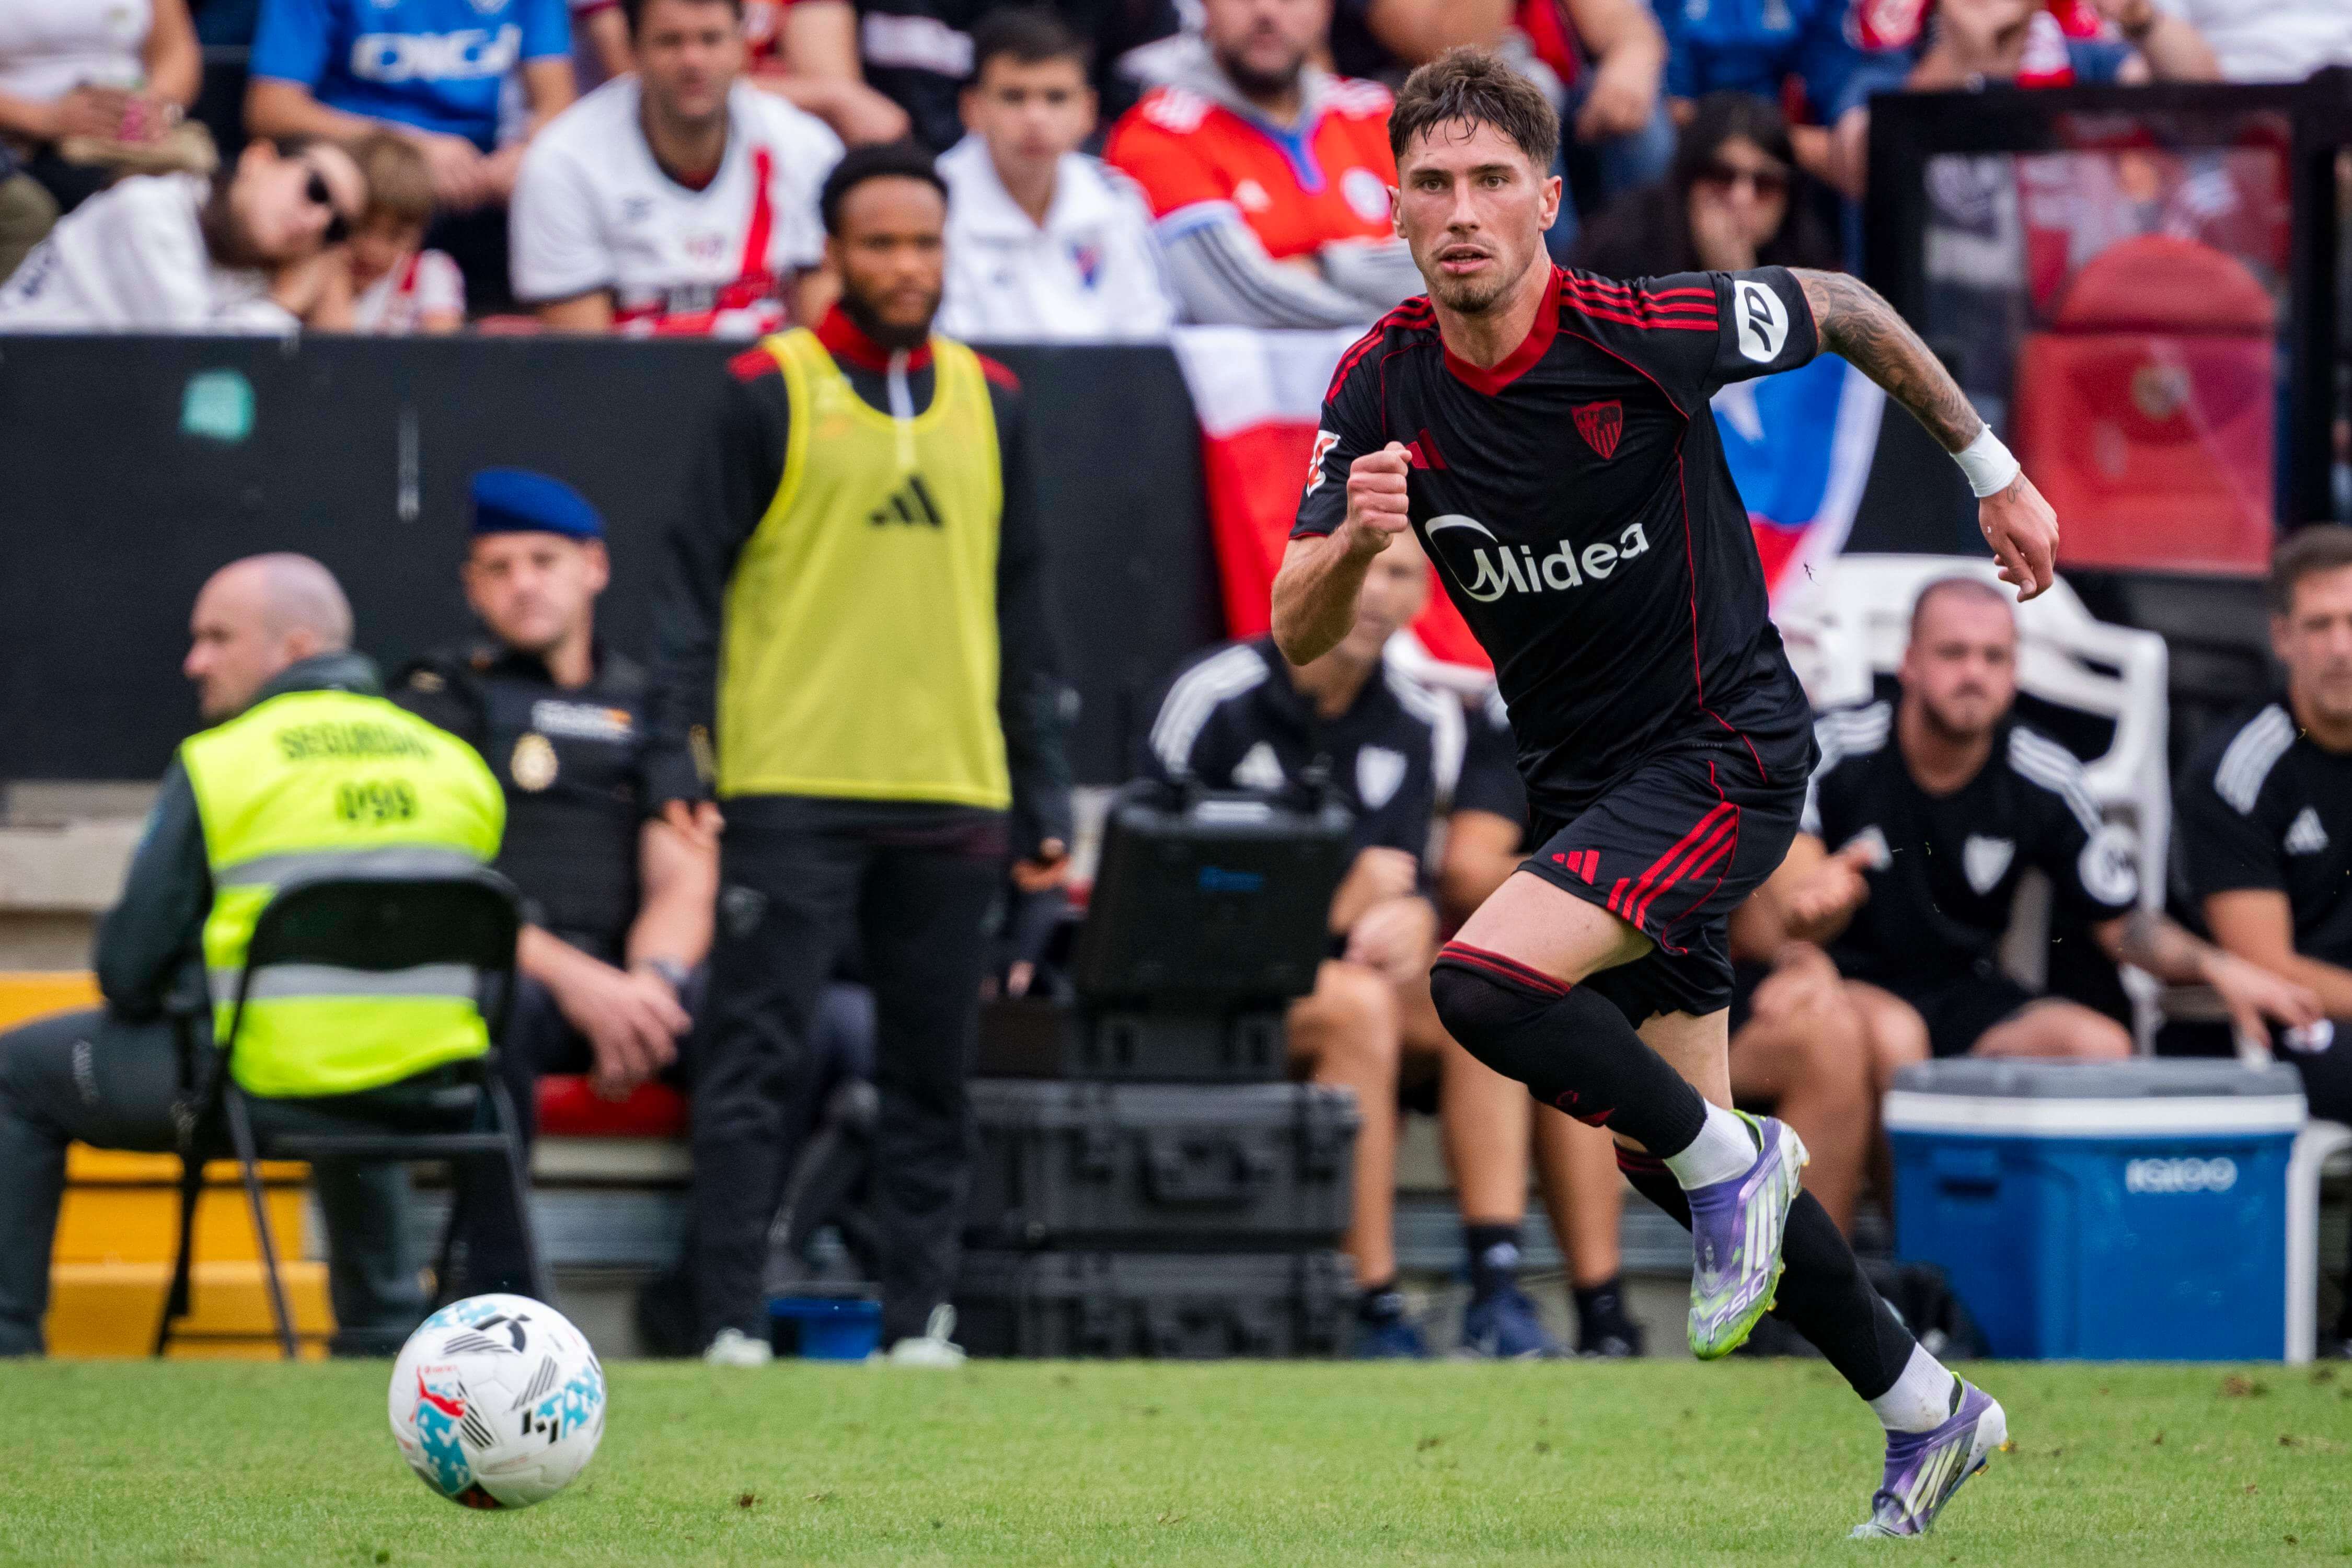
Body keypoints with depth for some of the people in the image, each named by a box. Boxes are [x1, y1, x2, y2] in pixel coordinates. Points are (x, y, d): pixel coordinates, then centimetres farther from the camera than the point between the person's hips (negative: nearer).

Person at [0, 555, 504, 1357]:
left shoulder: (217, 765, -8)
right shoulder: (455, 763, 6)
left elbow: (127, 969, -6)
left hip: (258, 1080, -5)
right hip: (425, 1087, 5)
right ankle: (383, 1329, 43)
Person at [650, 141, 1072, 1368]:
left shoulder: (990, 402, 14)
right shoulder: (768, 392, 1)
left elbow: (1020, 614, 18)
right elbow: (695, 582, -1)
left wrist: (1041, 797, 14)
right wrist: (677, 758, -10)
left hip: (950, 799, 4)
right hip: (789, 792, -4)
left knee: (932, 1071, 4)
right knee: (755, 1058, -6)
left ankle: (917, 1320, 9)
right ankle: (732, 1323, -6)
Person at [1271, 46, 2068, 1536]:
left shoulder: (1648, 332, -20)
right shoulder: (1383, 388, -7)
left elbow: (1845, 310, -1)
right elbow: (1300, 633, -8)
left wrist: (1994, 473, 9)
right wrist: (1354, 536, -30)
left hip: (1726, 749, -6)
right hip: (1583, 782, 6)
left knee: (1483, 984, -27)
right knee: (1669, 1152, 11)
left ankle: (1729, 1154, -3)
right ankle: (1925, 1410, 25)